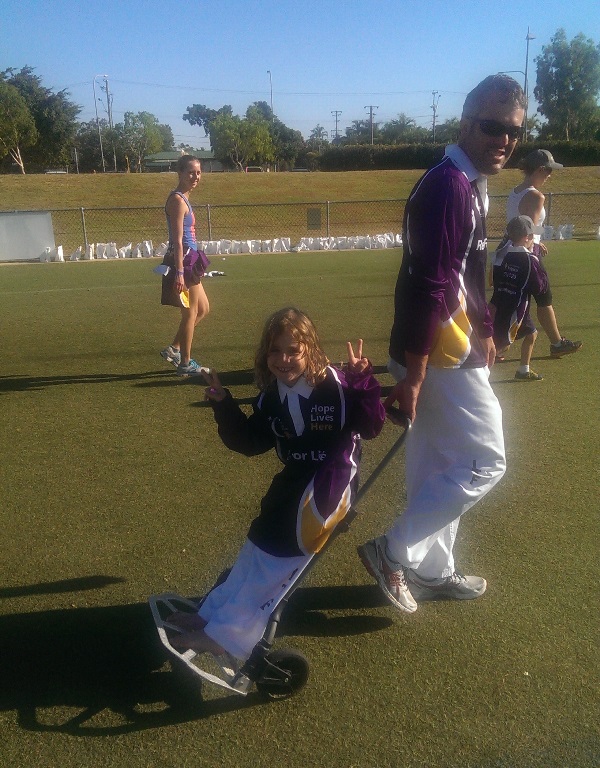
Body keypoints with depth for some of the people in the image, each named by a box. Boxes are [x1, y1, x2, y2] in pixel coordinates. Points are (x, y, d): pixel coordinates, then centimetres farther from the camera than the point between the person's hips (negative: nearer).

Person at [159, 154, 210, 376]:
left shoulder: (183, 198, 15)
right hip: (183, 261, -10)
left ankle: (173, 349, 25)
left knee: (203, 309, 19)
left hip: (190, 260, 10)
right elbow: (177, 240, -21)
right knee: (190, 313, 2)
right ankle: (185, 364, 14)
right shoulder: (177, 200, -15)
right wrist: (179, 273, -24)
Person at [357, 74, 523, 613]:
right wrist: (411, 374, -26)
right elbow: (429, 289, -25)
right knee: (485, 463, 0)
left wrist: (484, 331, 22)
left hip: (457, 349, 10)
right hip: (441, 356, -10)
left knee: (438, 469, 17)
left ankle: (431, 572, 33)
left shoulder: (473, 183, 14)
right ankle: (393, 552, 10)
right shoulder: (448, 186, -18)